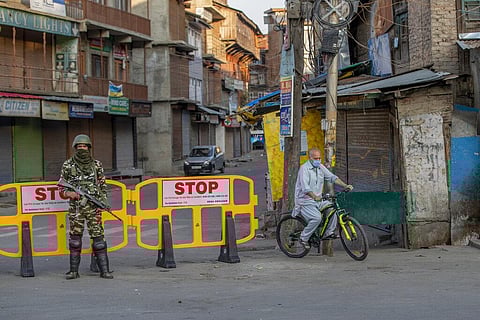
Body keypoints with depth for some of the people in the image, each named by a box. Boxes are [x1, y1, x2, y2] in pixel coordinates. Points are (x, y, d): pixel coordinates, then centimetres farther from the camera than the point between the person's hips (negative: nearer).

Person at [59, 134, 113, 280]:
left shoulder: (96, 164, 6)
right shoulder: (68, 165, 3)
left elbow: (103, 186, 10)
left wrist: (102, 202, 0)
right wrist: (68, 193, -11)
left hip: (93, 206, 0)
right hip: (75, 207, 0)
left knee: (98, 236, -3)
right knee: (75, 237, 4)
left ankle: (104, 270, 0)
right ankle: (73, 271, 12)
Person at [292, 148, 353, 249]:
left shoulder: (320, 167, 8)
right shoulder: (304, 168, -15)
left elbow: (332, 177, 3)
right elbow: (305, 187, -27)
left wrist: (345, 185, -12)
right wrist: (315, 197, -44)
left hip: (318, 200, 7)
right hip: (305, 201, -7)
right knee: (317, 217, -28)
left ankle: (329, 233, 0)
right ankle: (304, 238, -10)